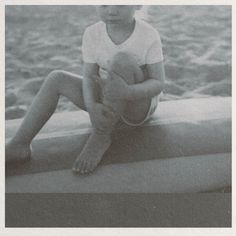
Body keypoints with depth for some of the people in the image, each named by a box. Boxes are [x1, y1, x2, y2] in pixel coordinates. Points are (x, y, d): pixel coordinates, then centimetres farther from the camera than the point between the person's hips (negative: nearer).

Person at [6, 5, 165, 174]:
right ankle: (19, 145, -15)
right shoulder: (92, 34, -11)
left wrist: (127, 92, -41)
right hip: (108, 104, 4)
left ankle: (102, 135, -21)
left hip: (140, 105, -4)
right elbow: (89, 77, -12)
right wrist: (92, 106, -33)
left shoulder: (149, 36, -19)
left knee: (122, 59, -32)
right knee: (56, 79, -11)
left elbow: (159, 83, -21)